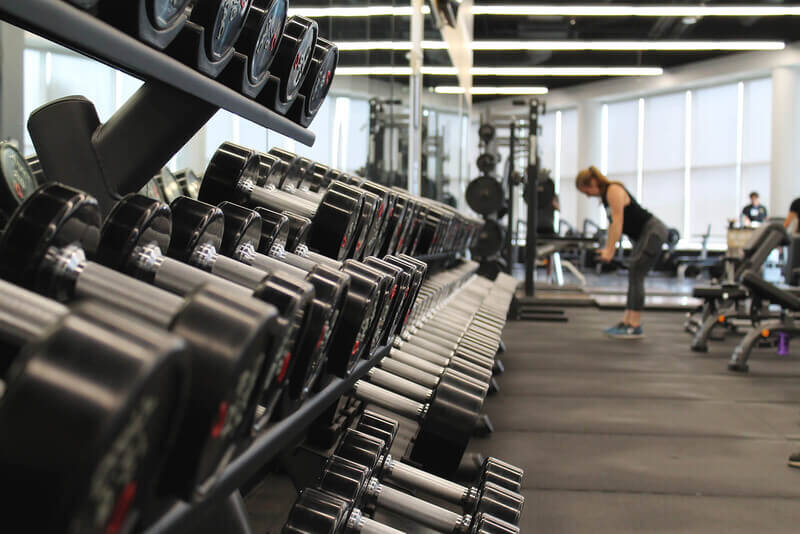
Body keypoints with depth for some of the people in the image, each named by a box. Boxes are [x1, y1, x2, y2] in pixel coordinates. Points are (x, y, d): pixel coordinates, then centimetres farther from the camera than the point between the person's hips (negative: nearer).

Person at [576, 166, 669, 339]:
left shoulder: (614, 191, -18)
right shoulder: (605, 195, 11)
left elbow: (618, 222, -24)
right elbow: (612, 223, 14)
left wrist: (610, 250, -26)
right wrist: (607, 248, 10)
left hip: (654, 232, -10)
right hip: (643, 235, 10)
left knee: (636, 275, -12)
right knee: (634, 277, 9)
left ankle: (635, 327, -11)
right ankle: (626, 322, 12)